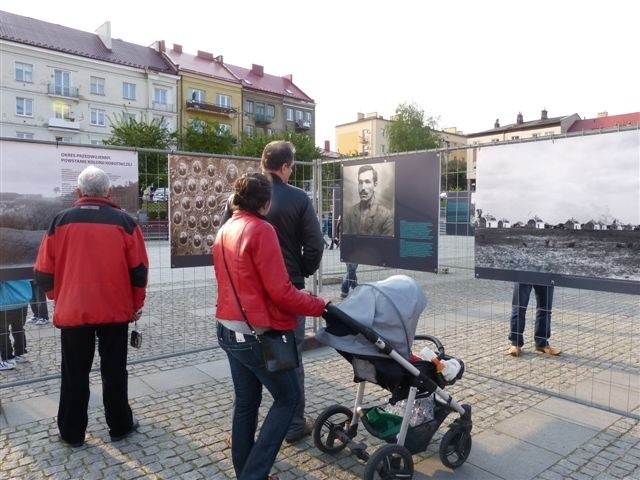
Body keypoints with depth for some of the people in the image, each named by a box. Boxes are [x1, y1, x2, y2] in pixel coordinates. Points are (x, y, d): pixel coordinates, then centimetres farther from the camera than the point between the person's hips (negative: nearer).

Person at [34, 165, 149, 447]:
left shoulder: (61, 221, -2)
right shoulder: (124, 221, -5)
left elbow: (44, 272, 1)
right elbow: (139, 269, -4)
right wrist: (137, 303, 9)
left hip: (72, 310, 1)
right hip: (115, 310, 0)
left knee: (74, 374, 13)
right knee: (114, 371, 12)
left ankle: (72, 433, 25)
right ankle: (119, 426, 23)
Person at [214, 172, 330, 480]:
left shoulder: (224, 231, 9)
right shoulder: (261, 230, -17)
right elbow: (280, 291, -20)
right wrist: (318, 305, -6)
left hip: (229, 330, 8)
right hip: (256, 333, -8)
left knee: (246, 402, 18)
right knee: (288, 397, 8)